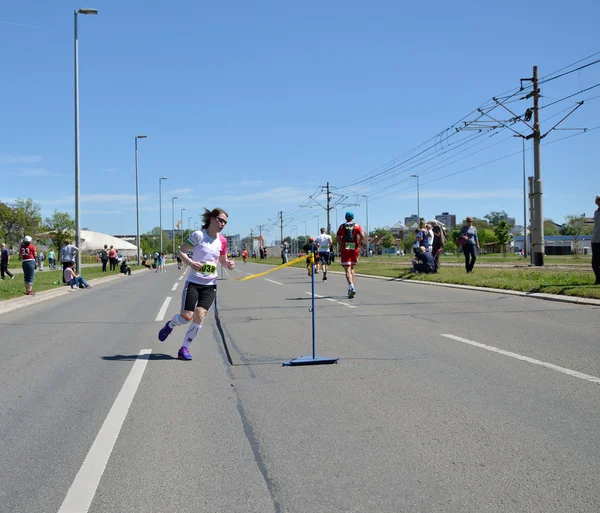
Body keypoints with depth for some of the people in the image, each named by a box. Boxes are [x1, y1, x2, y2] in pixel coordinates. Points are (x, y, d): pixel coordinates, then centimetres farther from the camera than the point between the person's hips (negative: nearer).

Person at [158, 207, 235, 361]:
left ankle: (184, 348, 5)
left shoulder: (222, 241, 5)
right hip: (193, 282, -3)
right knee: (186, 316, -8)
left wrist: (229, 264, -4)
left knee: (200, 316, -9)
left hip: (210, 285, 3)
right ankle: (170, 325, 28)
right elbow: (181, 251, -6)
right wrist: (191, 263, -23)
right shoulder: (198, 235, -9)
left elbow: (223, 260, 19)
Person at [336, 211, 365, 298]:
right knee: (352, 269, 17)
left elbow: (338, 238, 2)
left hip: (345, 249, -2)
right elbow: (362, 236, -9)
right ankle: (351, 288, 17)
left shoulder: (342, 226, 6)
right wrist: (359, 243, 6)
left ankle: (351, 287, -28)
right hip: (355, 249, 2)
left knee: (347, 270, -7)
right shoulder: (357, 226, 6)